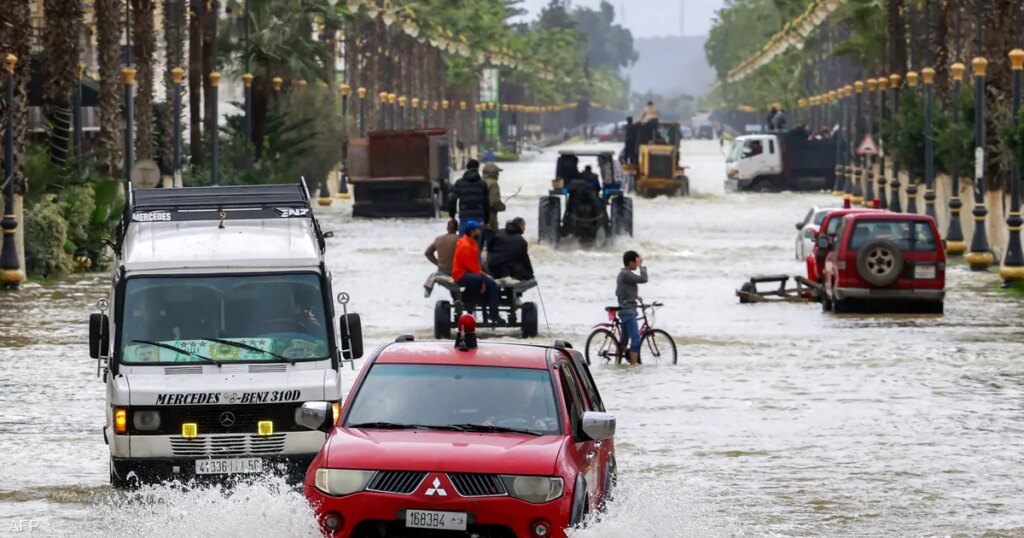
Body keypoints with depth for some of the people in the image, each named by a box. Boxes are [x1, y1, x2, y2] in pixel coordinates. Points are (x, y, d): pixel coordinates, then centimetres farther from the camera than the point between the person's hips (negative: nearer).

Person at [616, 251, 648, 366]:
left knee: (625, 339, 17)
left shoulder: (622, 274, 16)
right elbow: (643, 279, -23)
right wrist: (641, 265, -12)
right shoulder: (627, 274, -16)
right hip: (628, 312, -10)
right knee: (636, 339, -15)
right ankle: (634, 364, -21)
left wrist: (634, 297, 21)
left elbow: (618, 293, 25)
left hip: (625, 310, 10)